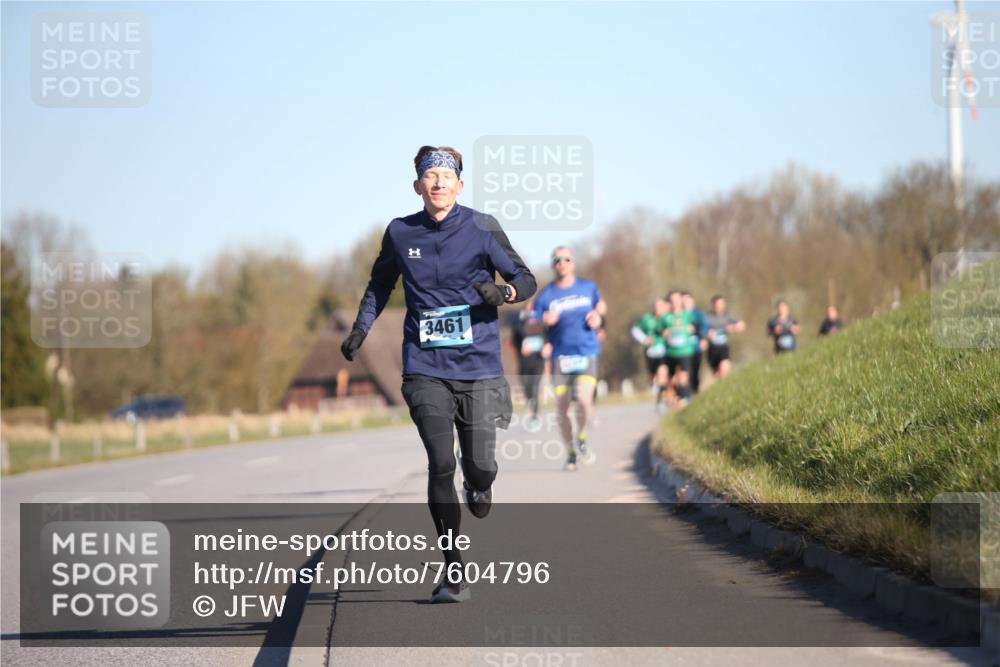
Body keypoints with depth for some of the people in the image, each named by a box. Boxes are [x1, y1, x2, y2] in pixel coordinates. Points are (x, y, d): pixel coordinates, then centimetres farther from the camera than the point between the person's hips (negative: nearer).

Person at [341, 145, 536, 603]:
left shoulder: (481, 229, -3)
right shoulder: (400, 234, 4)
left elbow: (526, 280, 1)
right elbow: (380, 284, 23)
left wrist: (505, 292, -21)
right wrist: (360, 329, 12)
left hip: (478, 366, -1)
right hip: (426, 369, 1)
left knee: (481, 467, -5)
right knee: (441, 464, -13)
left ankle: (478, 487, 37)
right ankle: (453, 570, -3)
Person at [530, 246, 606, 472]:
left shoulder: (588, 287, 7)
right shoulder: (545, 295, 1)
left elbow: (601, 306, 24)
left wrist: (598, 318, 2)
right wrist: (544, 322, -21)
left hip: (587, 353, 0)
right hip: (560, 357, 0)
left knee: (584, 399, -21)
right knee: (562, 408, 1)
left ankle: (581, 439, 6)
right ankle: (570, 452, 22)